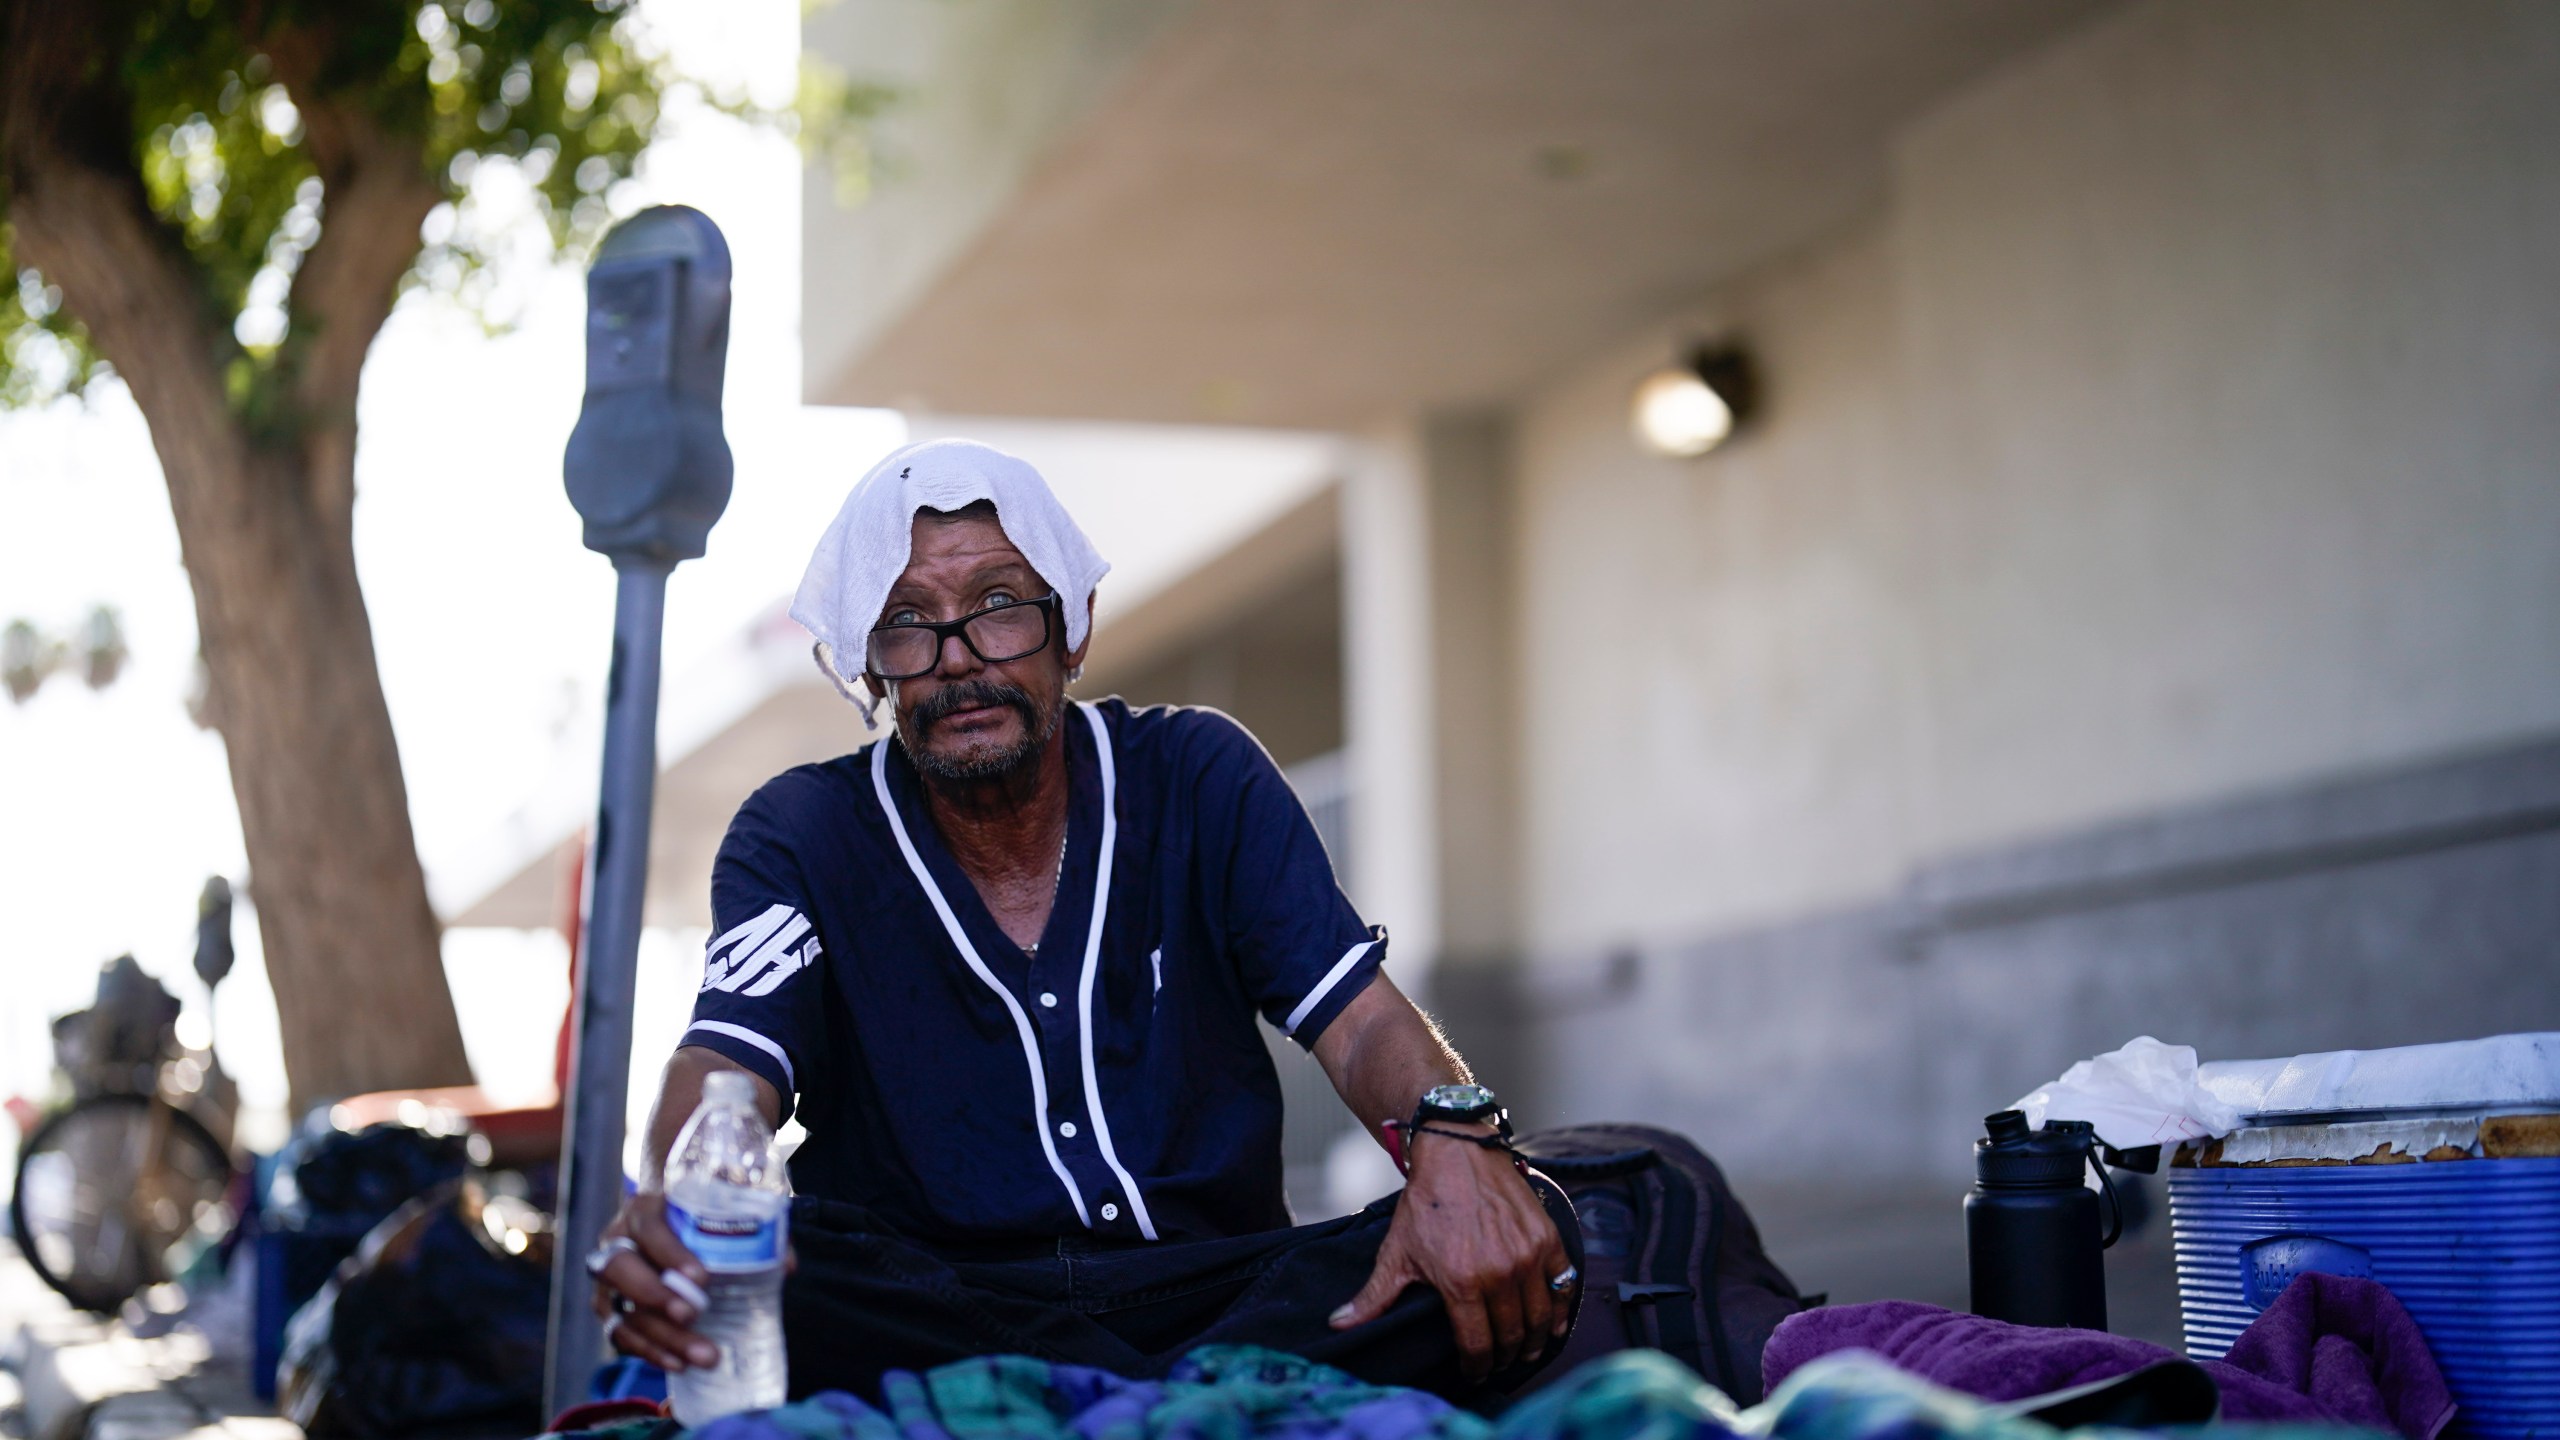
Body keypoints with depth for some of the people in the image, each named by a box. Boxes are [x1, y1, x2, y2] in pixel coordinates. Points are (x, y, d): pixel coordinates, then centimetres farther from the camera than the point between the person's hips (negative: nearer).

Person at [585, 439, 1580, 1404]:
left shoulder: (1198, 780, 8)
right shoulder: (802, 837, 3)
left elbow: (1359, 1019, 0)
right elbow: (728, 1061, -14)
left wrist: (1453, 1137, -26)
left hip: (1215, 1291, 1)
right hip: (927, 1311, -1)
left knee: (1521, 1237, -24)